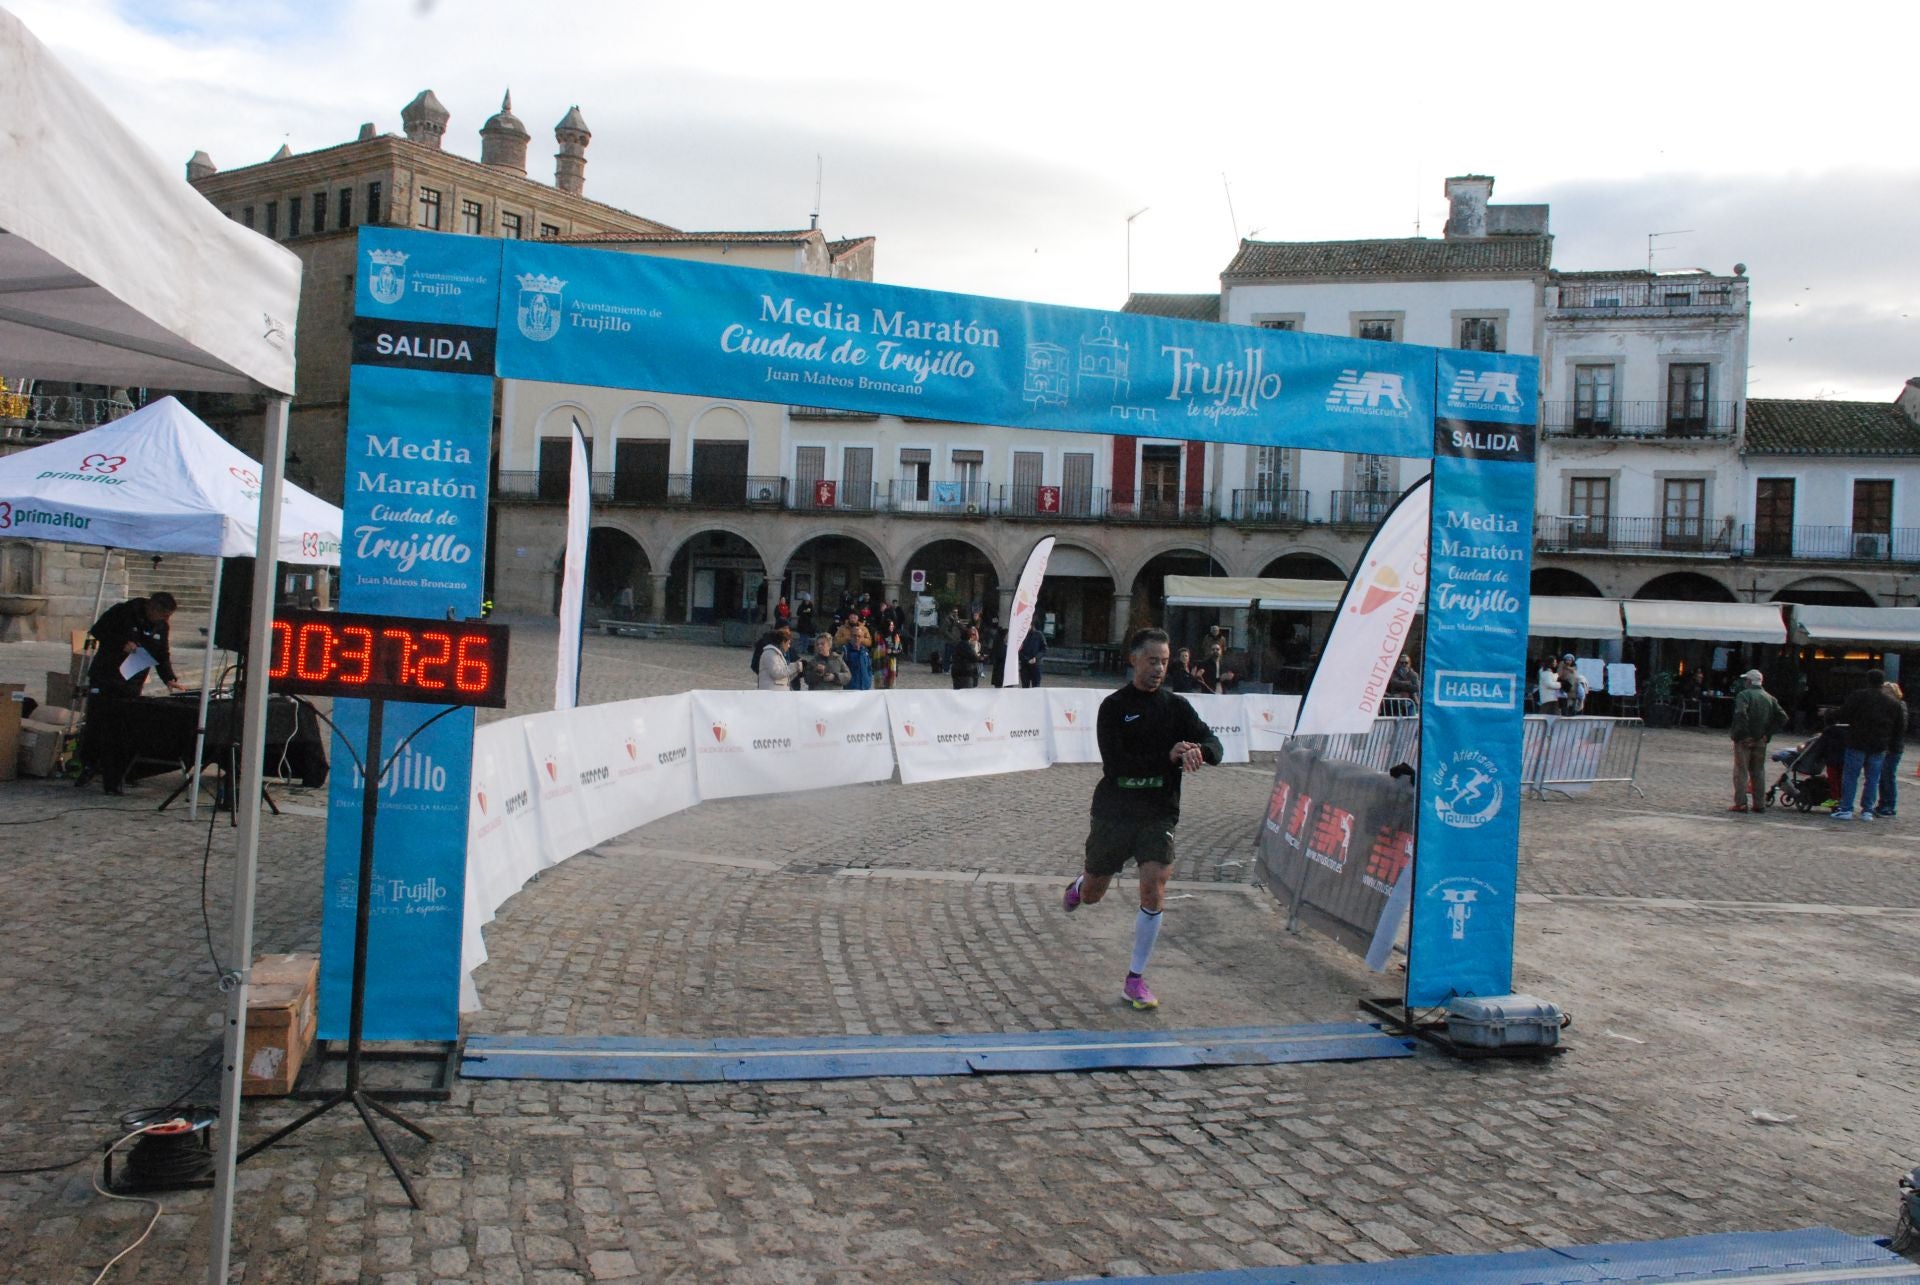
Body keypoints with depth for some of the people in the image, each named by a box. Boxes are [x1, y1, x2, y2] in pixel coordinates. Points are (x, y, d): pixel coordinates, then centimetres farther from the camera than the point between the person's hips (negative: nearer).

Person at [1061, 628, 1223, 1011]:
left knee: (1154, 889, -16)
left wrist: (1199, 751, -30)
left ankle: (1136, 979, -1)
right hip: (1113, 810, -1)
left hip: (1158, 813, 1)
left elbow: (1213, 744, -6)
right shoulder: (1114, 707, -6)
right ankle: (1079, 884, 51)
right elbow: (1115, 764, -16)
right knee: (1092, 896, 11)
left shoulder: (1176, 706, 4)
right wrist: (1169, 757, -24)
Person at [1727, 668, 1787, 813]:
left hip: (1744, 740, -6)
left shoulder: (1744, 695, -8)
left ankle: (1741, 803, -7)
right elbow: (1782, 718, 6)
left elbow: (1740, 714, -26)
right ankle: (1759, 804, 13)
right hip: (1761, 741, 6)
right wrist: (1768, 732, 3)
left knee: (1741, 771, -2)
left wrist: (1739, 733, -19)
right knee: (1759, 772, 13)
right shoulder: (1770, 698, 11)